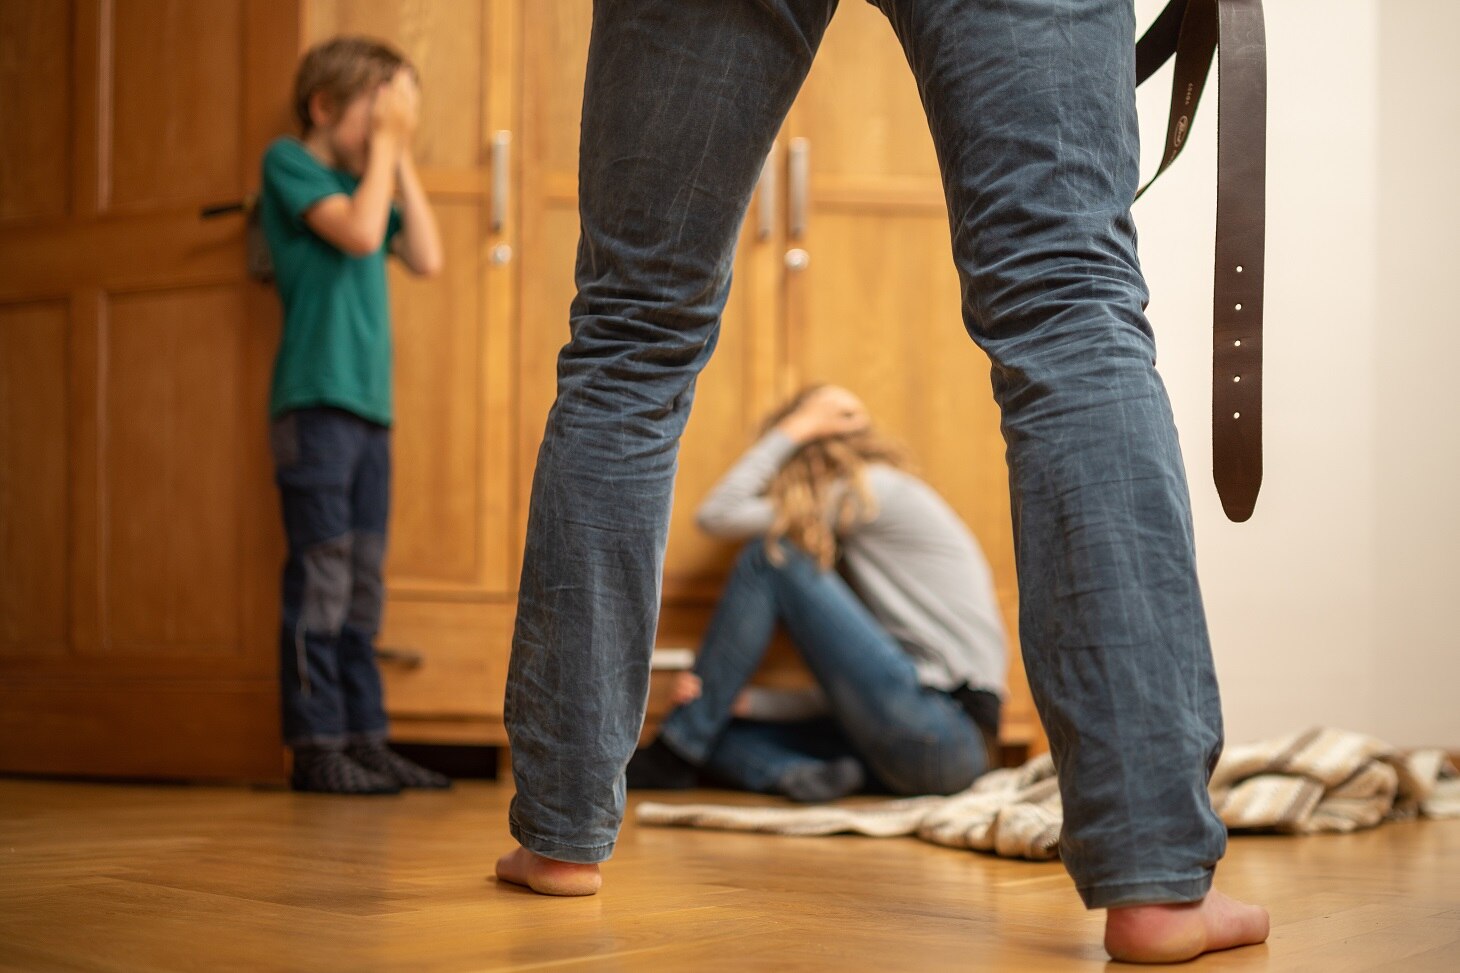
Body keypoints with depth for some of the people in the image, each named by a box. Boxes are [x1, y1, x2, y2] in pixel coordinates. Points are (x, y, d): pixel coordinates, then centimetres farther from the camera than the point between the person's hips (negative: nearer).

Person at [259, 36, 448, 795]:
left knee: (362, 586, 7)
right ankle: (316, 746, -6)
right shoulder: (289, 162, 0)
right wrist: (384, 146, -5)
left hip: (369, 406, 8)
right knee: (321, 577, -9)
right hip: (314, 401, -8)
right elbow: (358, 233, -15)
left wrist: (401, 157, 10)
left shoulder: (365, 184, 21)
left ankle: (365, 739, 10)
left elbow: (426, 258, 10)